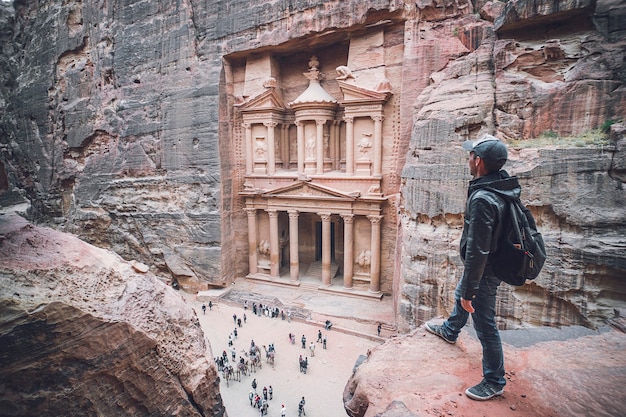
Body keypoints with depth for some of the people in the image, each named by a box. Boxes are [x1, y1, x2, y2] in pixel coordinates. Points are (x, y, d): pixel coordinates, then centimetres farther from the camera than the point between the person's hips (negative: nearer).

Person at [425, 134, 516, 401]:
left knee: (485, 326, 7)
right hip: (494, 261, 10)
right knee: (460, 295, 32)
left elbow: (477, 251, -31)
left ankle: (494, 382, 28)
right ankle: (450, 331, 59)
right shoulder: (501, 187, -2)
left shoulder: (482, 199, -33)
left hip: (484, 271, -10)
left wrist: (469, 291, -23)